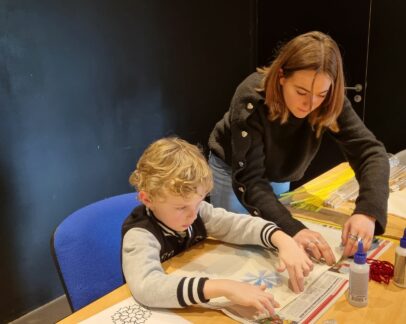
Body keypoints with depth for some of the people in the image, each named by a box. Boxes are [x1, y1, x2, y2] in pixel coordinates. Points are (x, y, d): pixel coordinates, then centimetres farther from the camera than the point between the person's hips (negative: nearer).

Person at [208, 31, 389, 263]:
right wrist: (292, 229, -51)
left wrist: (367, 211, -46)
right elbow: (248, 179, -38)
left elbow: (370, 150, -28)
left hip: (279, 176, 4)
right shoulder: (252, 99, -36)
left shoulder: (331, 102, -24)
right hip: (234, 170, -3)